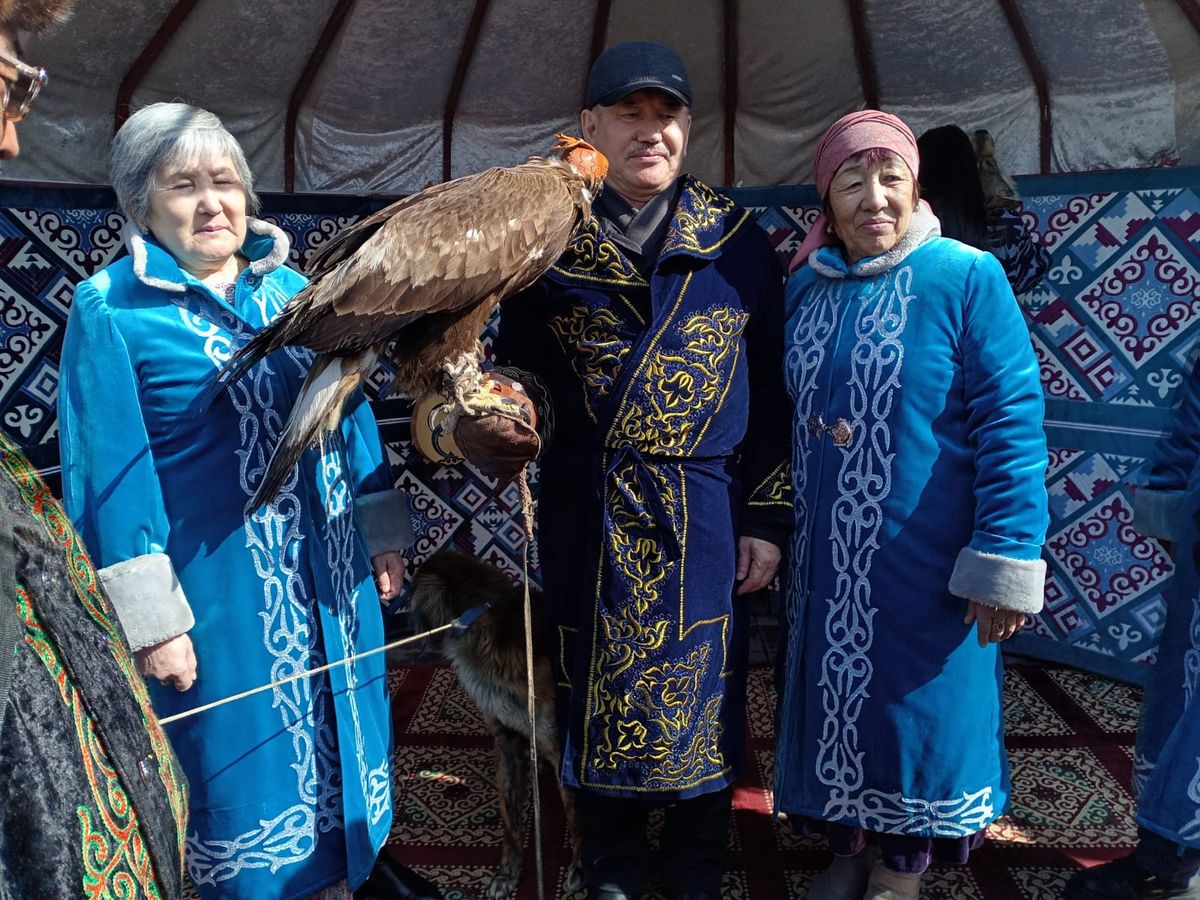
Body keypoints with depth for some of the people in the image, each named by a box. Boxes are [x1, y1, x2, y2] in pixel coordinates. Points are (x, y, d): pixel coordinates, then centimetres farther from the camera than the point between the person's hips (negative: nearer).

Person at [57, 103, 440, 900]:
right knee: (246, 754, 10)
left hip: (328, 575, 5)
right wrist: (151, 621, -13)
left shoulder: (291, 289, 6)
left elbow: (349, 413, 10)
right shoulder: (112, 309, -9)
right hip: (221, 588, -5)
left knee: (334, 738, 18)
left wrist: (383, 537, 8)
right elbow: (112, 472, -11)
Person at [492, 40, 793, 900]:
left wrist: (768, 517, 0)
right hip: (586, 513, 1)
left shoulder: (740, 242, 2)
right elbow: (519, 369, 7)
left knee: (700, 693, 11)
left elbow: (772, 389, 3)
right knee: (596, 691, 12)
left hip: (703, 515, 0)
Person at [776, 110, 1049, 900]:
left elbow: (1011, 423, -13)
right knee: (836, 697, 15)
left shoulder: (967, 279, -10)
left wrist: (1005, 563, -17)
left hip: (924, 559, -4)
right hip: (826, 557, 5)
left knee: (915, 703, 9)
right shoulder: (806, 288, 5)